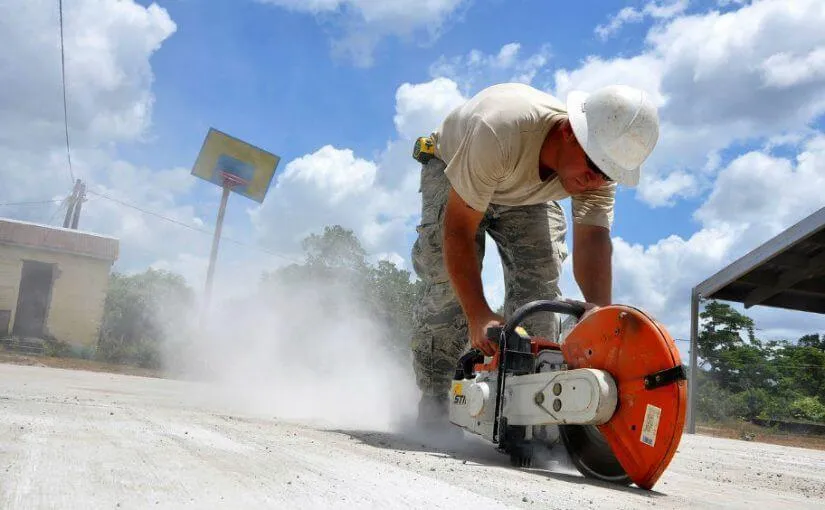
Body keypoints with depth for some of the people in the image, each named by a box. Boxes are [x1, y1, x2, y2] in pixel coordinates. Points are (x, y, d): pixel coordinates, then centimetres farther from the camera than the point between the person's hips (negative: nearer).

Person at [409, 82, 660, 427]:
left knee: (539, 282, -14)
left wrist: (600, 309, -54)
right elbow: (458, 231, -41)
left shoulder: (602, 162, -29)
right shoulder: (500, 131, -45)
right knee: (449, 282, -20)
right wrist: (479, 316, -47)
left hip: (526, 195, 4)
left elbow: (593, 240, -36)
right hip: (451, 171, -4)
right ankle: (432, 404, -8)